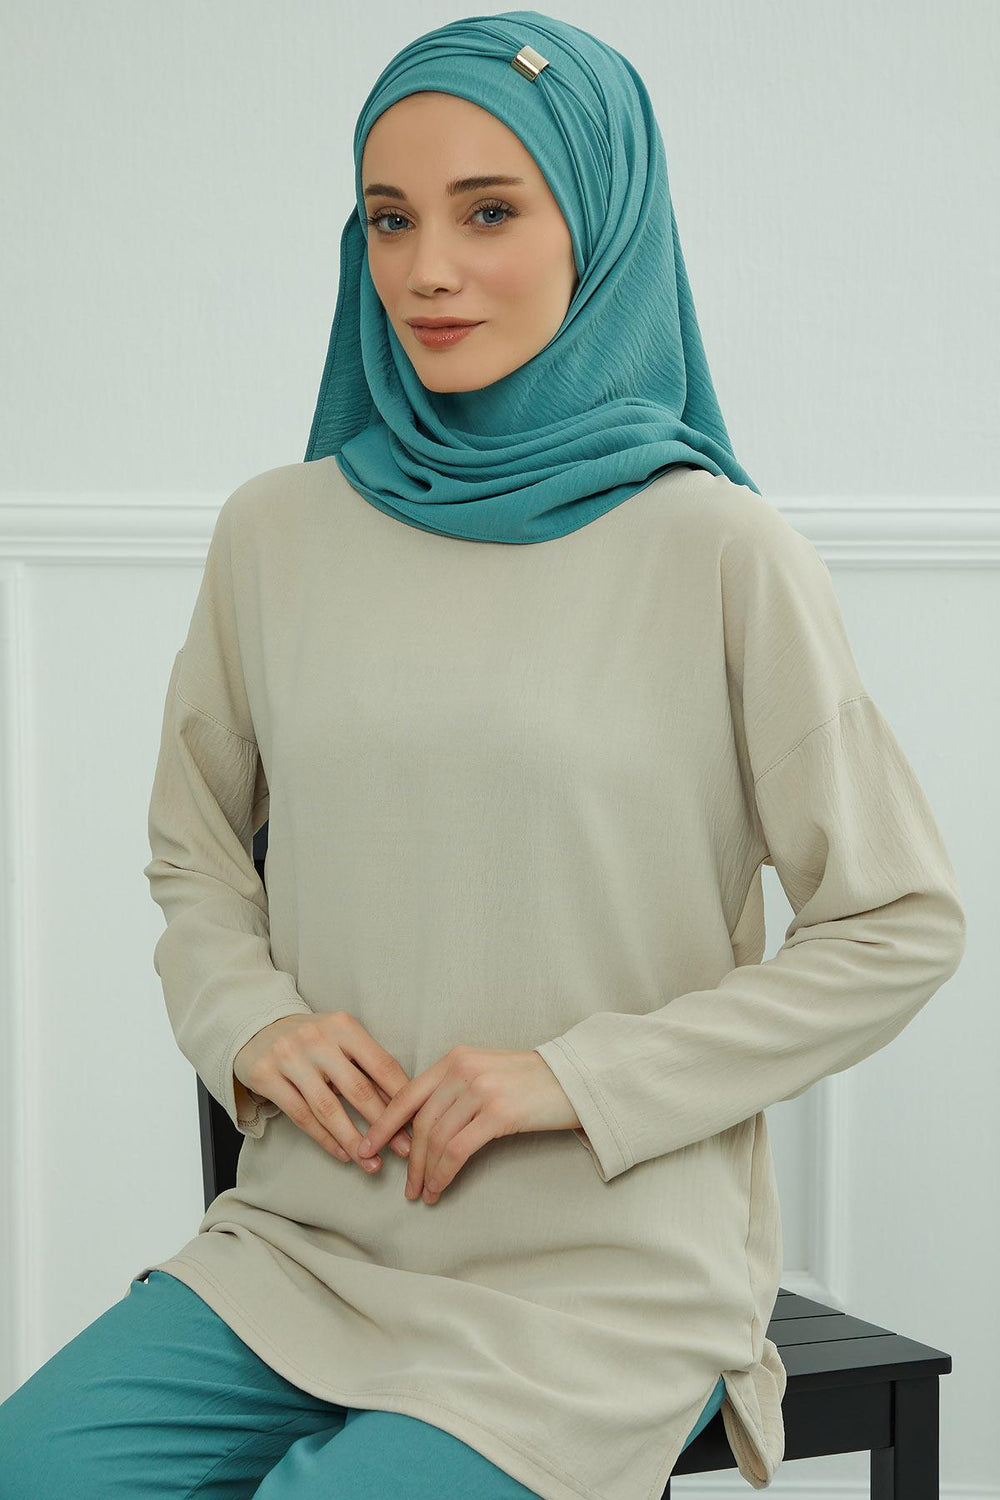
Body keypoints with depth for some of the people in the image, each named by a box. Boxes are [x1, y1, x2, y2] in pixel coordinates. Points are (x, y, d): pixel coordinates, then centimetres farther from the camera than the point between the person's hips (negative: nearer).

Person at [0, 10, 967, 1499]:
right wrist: (253, 1021, -3)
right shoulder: (277, 533, 5)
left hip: (603, 1282, -3)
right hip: (304, 1236, 3)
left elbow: (899, 924, -2)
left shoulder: (717, 553, -6)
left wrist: (576, 1076, -9)